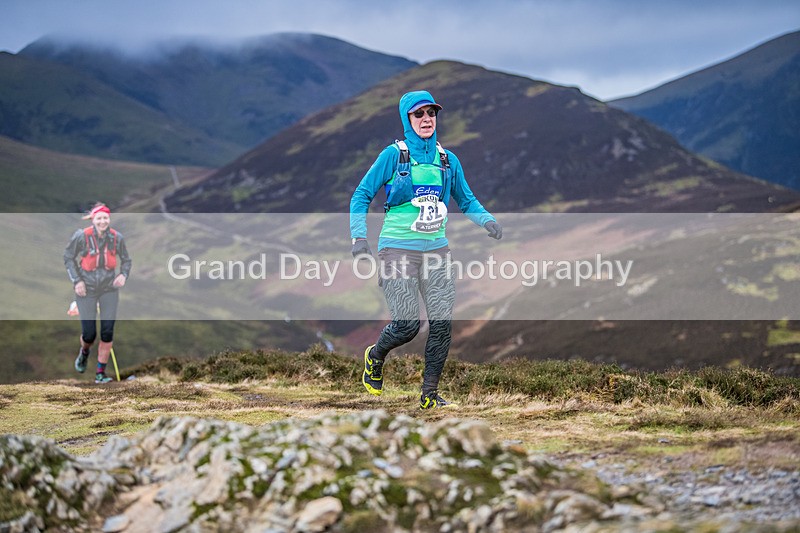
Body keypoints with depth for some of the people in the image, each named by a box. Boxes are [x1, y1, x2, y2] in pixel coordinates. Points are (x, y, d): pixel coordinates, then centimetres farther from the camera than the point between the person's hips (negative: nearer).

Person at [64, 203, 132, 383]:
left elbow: (126, 260, 9)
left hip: (109, 289, 2)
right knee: (89, 334, -3)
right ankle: (84, 352, 36)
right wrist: (76, 280, -9)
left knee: (107, 331, -6)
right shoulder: (81, 236, -14)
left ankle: (100, 372, 7)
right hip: (86, 289, -2)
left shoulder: (117, 237, -7)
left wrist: (124, 274, -11)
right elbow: (68, 258, -1)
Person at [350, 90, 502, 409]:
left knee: (441, 323, -6)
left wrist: (487, 220, 0)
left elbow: (466, 200, 19)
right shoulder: (394, 155, -4)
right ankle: (375, 356, 22)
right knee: (407, 324, -11)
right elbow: (361, 195, 0)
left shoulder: (448, 160, 9)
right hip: (398, 249, -4)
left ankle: (430, 394, 6)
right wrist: (359, 236, -11)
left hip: (436, 250, 4)